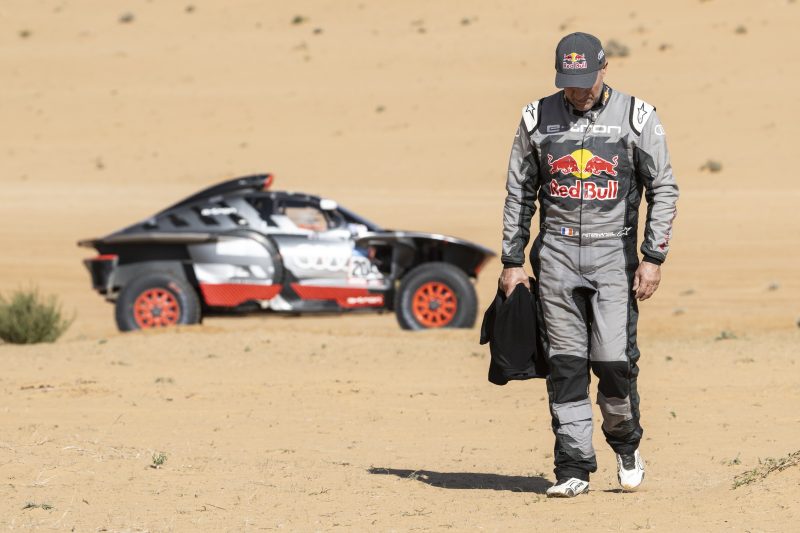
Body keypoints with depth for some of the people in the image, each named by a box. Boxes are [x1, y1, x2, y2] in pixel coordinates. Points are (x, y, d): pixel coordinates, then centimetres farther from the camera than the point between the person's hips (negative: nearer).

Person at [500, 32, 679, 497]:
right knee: (566, 365, -1)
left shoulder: (637, 117, 0)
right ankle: (574, 468, 3)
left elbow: (664, 190, 1)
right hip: (556, 254, 2)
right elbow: (519, 194, 12)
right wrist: (513, 261, 7)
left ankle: (626, 444, 17)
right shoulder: (538, 118, 6)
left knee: (615, 362, -9)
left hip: (613, 253, -2)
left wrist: (653, 258, -7)